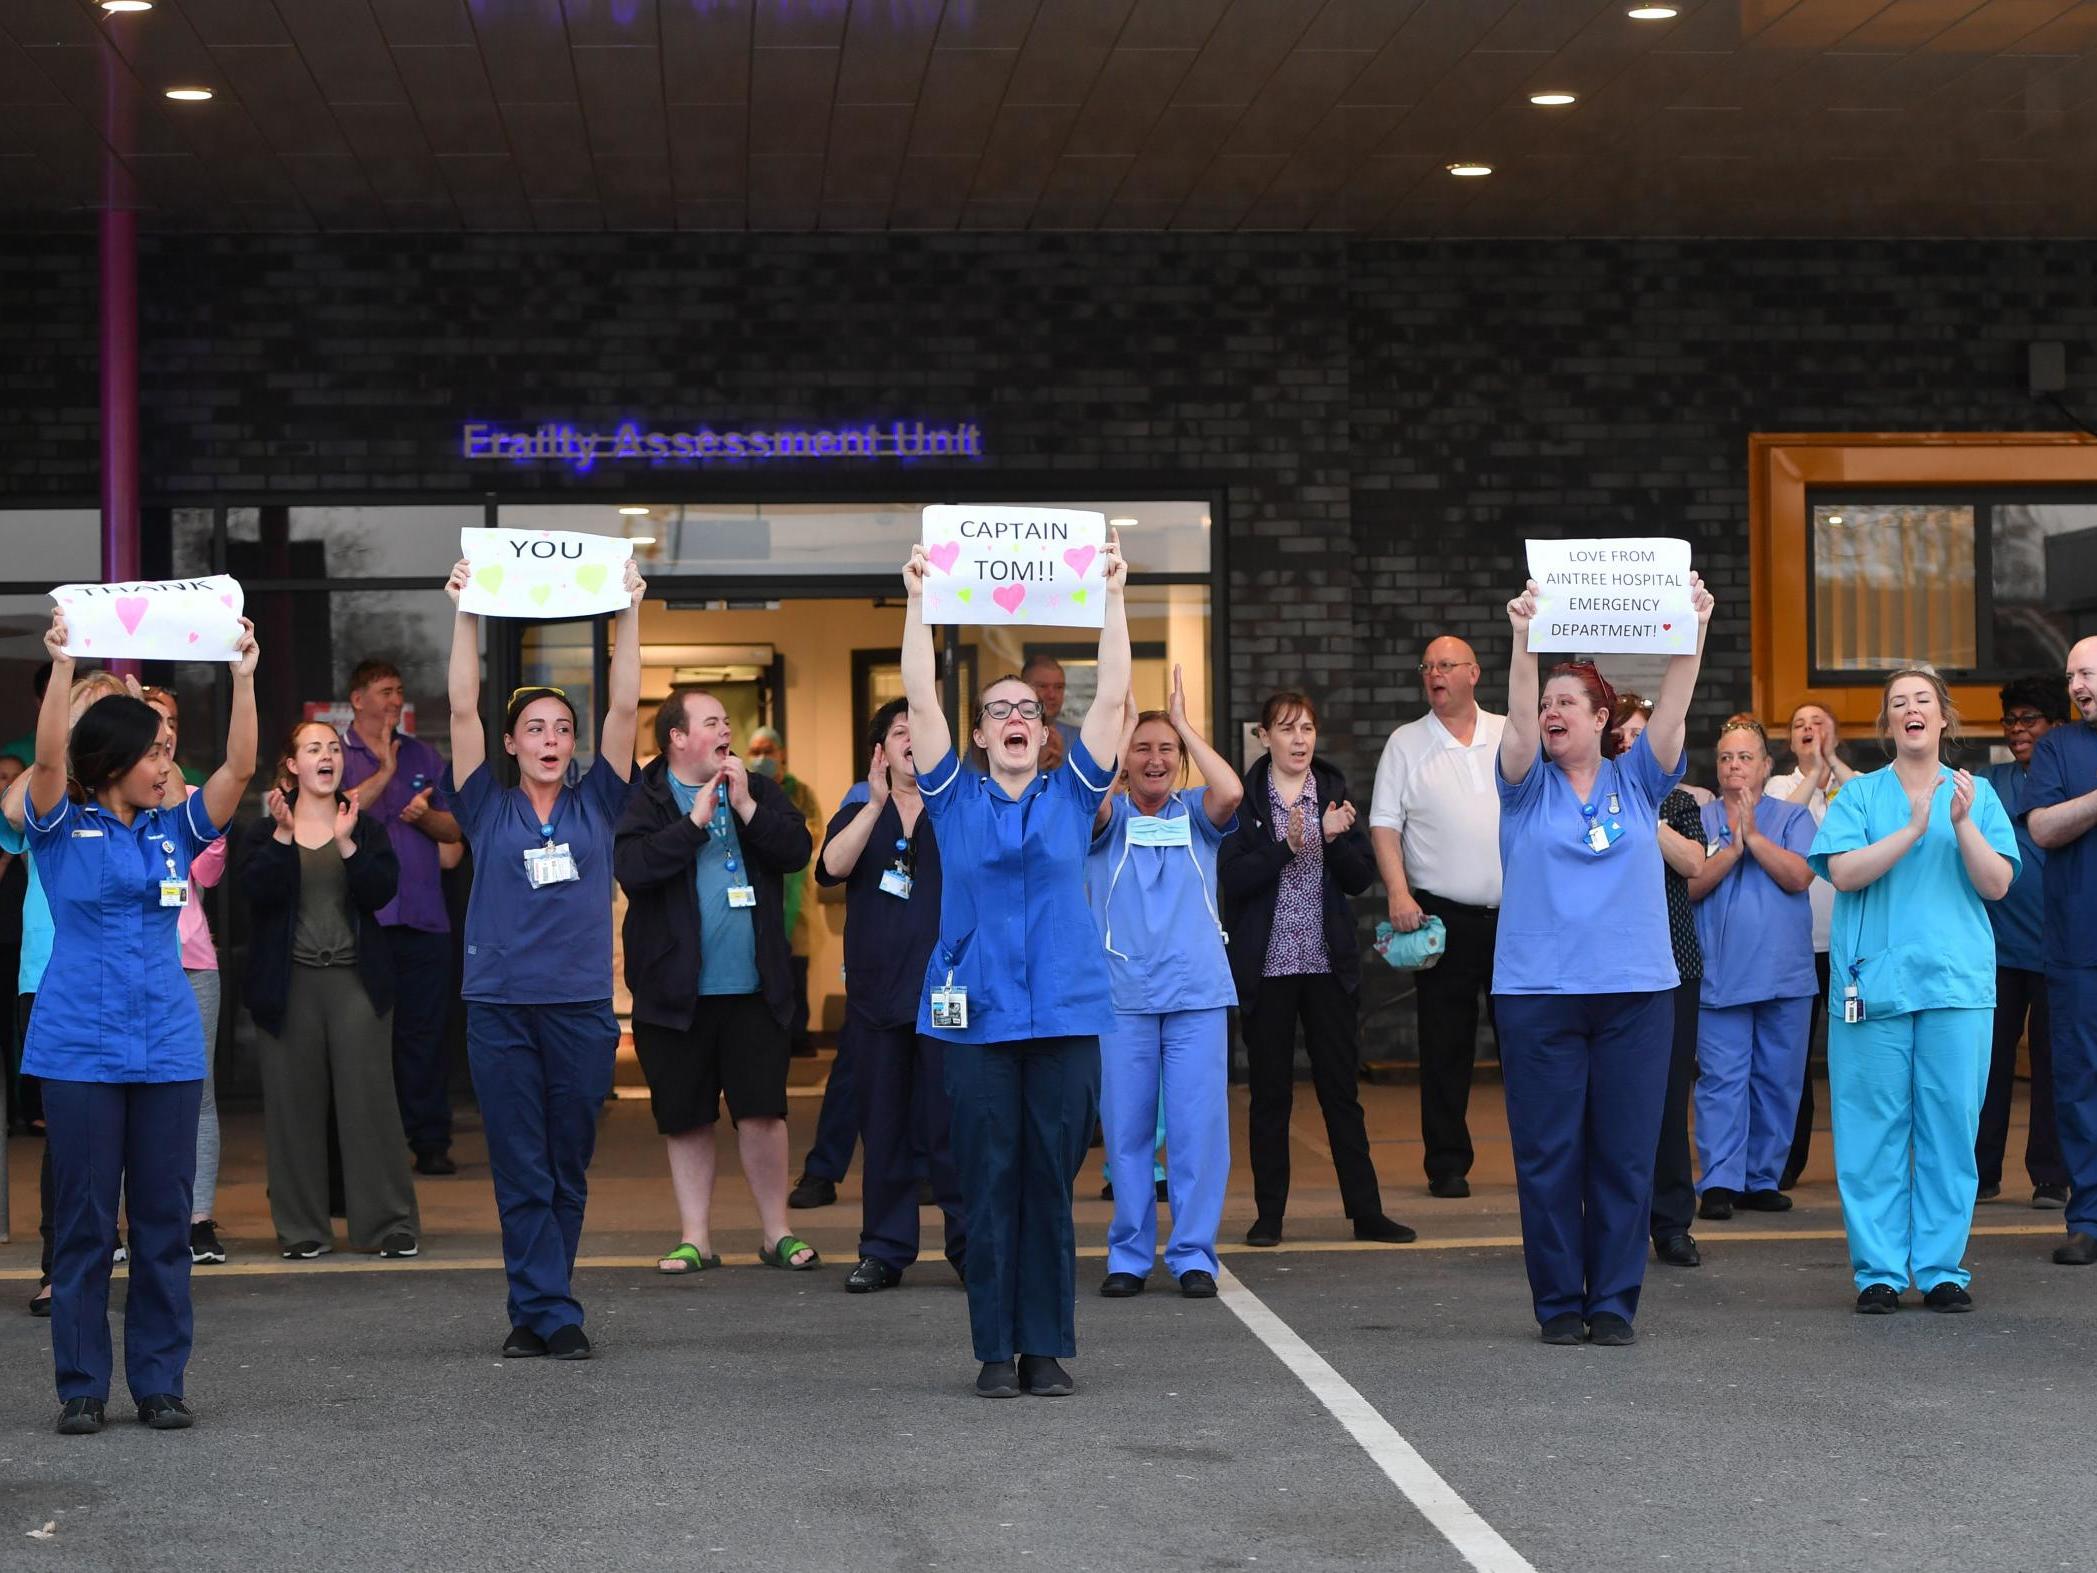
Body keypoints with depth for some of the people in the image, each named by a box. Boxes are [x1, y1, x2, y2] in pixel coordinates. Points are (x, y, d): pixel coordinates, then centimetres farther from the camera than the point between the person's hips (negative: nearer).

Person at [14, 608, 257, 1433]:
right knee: (83, 1222, 1)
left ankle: (161, 1384, 12)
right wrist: (62, 665, -24)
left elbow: (238, 770, -1)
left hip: (167, 1048, 4)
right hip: (80, 1048, -3)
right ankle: (81, 1387, 8)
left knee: (165, 1221, 5)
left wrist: (243, 676, -9)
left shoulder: (175, 831, 9)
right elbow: (48, 757, -17)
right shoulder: (63, 829, 0)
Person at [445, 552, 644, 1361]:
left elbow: (624, 707, 1)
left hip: (581, 1006, 1)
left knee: (567, 1173, 7)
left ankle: (536, 1308, 18)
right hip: (500, 1008, -1)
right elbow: (462, 709, -1)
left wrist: (629, 611, -3)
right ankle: (554, 1316, 1)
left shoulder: (594, 804, 8)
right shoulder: (488, 809, 5)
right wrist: (466, 614, -6)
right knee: (521, 1174, -1)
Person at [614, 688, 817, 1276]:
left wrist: (746, 806, -12)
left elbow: (796, 849, -3)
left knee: (762, 1110, 1)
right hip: (675, 989, -1)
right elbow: (630, 868, -17)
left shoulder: (757, 789, 9)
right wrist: (696, 820, -15)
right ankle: (695, 1238, 17)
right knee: (686, 1117, 7)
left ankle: (778, 1234, 11)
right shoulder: (642, 800, -1)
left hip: (753, 986, 2)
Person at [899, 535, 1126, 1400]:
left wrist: (1112, 597, 0)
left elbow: (1112, 696, 3)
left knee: (1051, 1185, 3)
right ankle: (997, 1352, 7)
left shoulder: (1071, 795, 9)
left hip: (1066, 1012, 1)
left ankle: (1049, 1348, 9)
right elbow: (920, 698, 0)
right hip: (978, 1013, -1)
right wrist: (919, 602, -3)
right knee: (988, 1188, 1)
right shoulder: (956, 798, 7)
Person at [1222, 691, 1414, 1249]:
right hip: (1265, 966, -2)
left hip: (1327, 962, 2)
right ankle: (1268, 1214, 12)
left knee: (1341, 1088, 3)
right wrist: (1285, 846, -22)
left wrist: (1335, 840, -13)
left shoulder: (1335, 791, 8)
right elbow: (1231, 877, -11)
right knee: (1270, 1092, 5)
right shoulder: (1243, 798, -1)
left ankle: (1366, 1212, 6)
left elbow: (1361, 878, 5)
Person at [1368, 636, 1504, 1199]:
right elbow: (1384, 825, 0)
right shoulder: (1406, 744, 4)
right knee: (1445, 1046, 1)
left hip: (1514, 913, 1)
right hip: (1443, 914, -1)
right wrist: (1398, 893, -13)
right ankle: (1447, 1163, 8)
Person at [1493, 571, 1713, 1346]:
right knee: (1548, 1154, 0)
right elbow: (1519, 720, -12)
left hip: (1635, 990, 1)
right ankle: (1559, 1301, 8)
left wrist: (1692, 632, -18)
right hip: (1539, 991, -1)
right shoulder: (1528, 785, 6)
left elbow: (1672, 710, -4)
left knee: (1626, 1152, 2)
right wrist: (1525, 642, -27)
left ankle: (1614, 1299, 9)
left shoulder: (1635, 780, 9)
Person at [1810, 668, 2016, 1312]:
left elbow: (1997, 884, 0)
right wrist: (1914, 830, -17)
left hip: (1957, 985, 1)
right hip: (1874, 984, -1)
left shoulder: (1976, 794, 10)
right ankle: (1878, 1271, 5)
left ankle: (1941, 1268, 10)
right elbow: (1843, 872, -8)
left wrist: (1962, 825, -14)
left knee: (1950, 1127, 1)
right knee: (1874, 1131, -1)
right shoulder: (1860, 795, 7)